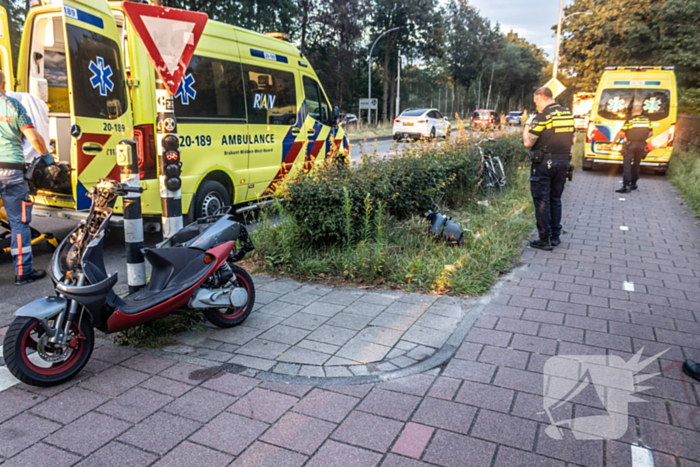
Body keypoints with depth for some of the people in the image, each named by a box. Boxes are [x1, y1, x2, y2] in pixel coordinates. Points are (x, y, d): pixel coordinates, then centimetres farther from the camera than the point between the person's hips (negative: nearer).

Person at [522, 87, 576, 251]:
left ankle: (545, 240, 2)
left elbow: (528, 142, -16)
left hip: (544, 163, -7)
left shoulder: (543, 116, -14)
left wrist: (527, 127, 1)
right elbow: (573, 139, 15)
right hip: (563, 162, 7)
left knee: (542, 201, 0)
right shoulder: (568, 114, 8)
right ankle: (555, 236, 22)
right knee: (556, 199, 16)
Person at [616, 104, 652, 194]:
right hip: (641, 145, 5)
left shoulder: (630, 120, -8)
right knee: (636, 165, 17)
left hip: (630, 145, -5)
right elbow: (651, 132, 12)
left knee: (626, 165, -8)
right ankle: (633, 184, 26)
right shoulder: (647, 120, 7)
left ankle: (626, 186, -18)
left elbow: (621, 133, -9)